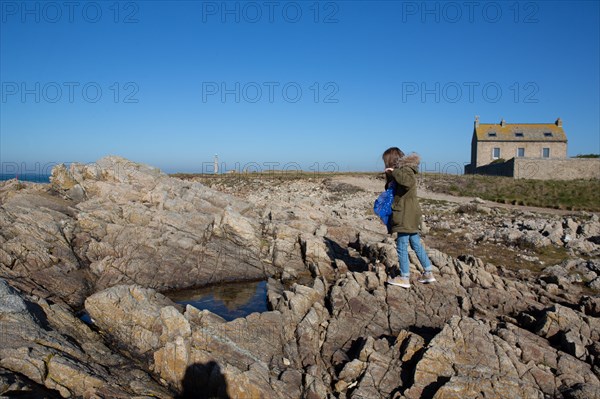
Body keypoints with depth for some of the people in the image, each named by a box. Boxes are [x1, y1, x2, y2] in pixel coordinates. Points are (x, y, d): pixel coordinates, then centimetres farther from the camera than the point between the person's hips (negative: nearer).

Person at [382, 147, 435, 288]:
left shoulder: (406, 169, -13)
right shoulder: (402, 170, 17)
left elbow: (408, 181, -35)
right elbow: (392, 189, 20)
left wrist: (394, 172, -24)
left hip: (406, 216, -10)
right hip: (409, 216, 10)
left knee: (402, 247, -2)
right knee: (416, 244, 16)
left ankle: (404, 278, 8)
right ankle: (428, 273, 24)